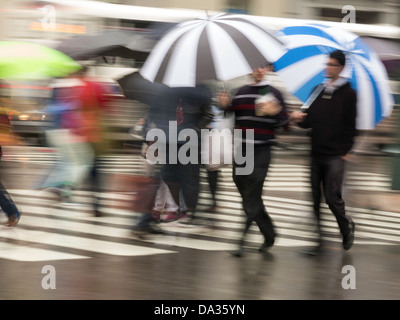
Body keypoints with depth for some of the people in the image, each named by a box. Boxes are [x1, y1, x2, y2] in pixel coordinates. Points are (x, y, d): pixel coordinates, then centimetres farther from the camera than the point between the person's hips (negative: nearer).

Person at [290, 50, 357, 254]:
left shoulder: (348, 94, 0)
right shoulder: (318, 91, 14)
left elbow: (350, 125, -2)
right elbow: (310, 121, 15)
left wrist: (345, 150, -7)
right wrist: (300, 119, -7)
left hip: (335, 155, -5)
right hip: (316, 153, 5)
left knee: (332, 197, -9)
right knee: (314, 197, 1)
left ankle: (347, 227, 18)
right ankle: (315, 238, 6)